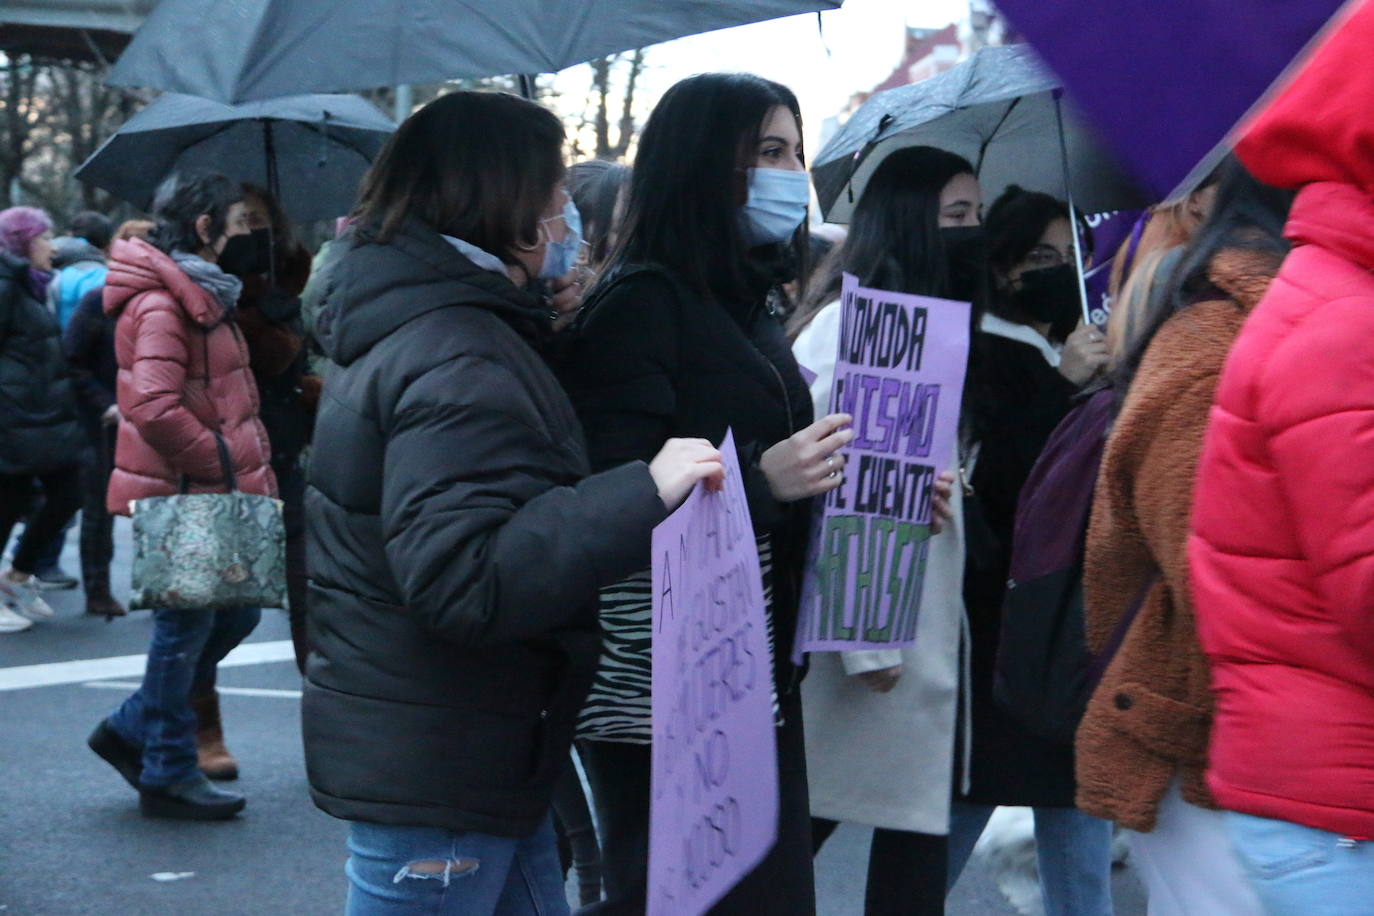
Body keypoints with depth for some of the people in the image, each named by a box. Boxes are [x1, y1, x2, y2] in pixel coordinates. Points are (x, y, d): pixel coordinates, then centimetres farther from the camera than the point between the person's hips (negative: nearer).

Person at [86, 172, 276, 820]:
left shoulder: (206, 297, 16)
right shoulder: (161, 305, -18)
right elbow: (153, 408, -29)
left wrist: (253, 469, 14)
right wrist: (223, 461, -21)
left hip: (209, 494, 10)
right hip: (180, 498, -10)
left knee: (236, 614, 15)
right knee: (187, 626, 0)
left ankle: (131, 730, 26)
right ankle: (167, 775, 13)